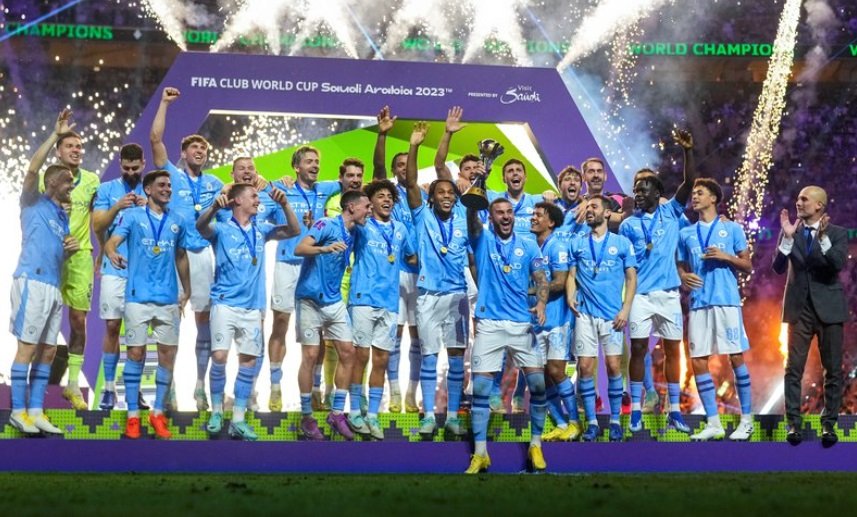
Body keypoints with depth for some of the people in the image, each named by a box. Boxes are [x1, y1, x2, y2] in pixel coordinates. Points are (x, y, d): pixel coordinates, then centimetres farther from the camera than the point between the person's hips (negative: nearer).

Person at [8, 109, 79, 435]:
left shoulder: (63, 216, 22)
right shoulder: (34, 203, 3)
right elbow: (33, 168, -14)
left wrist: (72, 247, 7)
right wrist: (55, 135, -11)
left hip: (54, 286, 8)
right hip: (32, 282, -8)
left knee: (48, 350, 6)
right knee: (28, 347, -7)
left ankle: (36, 411, 10)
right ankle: (18, 411, -4)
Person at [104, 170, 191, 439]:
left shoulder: (178, 221, 11)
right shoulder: (133, 216, 1)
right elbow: (111, 242, -11)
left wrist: (187, 290, 18)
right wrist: (112, 253, -34)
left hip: (168, 298, 3)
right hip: (138, 296, -3)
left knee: (168, 353, 3)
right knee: (136, 353, -2)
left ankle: (158, 412, 14)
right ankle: (132, 414, 5)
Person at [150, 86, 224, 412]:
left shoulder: (215, 184, 16)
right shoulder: (172, 175, 7)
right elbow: (155, 138, -2)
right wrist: (165, 103, -1)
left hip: (203, 254, 3)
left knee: (205, 319, 4)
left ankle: (201, 386, 12)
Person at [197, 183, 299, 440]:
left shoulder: (261, 230, 13)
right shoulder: (222, 229, 0)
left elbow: (293, 231, 5)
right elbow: (201, 227, -21)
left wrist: (284, 205, -12)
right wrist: (215, 207, -41)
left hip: (253, 306, 4)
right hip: (225, 303, -4)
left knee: (249, 361, 3)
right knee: (219, 356, -14)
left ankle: (239, 419, 9)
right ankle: (216, 411, 3)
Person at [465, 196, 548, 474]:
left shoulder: (529, 245, 10)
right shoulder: (482, 239, 6)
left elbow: (541, 279, 6)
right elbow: (472, 219, -14)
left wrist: (541, 304, -14)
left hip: (522, 324, 1)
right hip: (489, 324, -1)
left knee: (538, 383, -2)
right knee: (480, 387, -5)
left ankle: (536, 445, 13)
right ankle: (480, 453, 2)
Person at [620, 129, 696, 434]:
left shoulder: (671, 213, 6)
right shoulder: (628, 225, 7)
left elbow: (688, 183, -7)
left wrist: (688, 151, -20)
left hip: (669, 293, 0)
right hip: (640, 294, 0)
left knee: (673, 350, 4)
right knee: (638, 349, 0)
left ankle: (674, 412, 10)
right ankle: (636, 411, 6)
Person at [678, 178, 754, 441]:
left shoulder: (732, 229, 7)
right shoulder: (686, 234, 15)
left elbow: (747, 266, 7)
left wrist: (725, 256, -10)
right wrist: (685, 277, -5)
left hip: (727, 301, -3)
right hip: (698, 303, 4)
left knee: (736, 358, -3)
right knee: (698, 362, -1)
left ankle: (746, 421, 5)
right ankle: (714, 424, 6)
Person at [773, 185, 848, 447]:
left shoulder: (837, 233, -1)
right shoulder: (790, 232, 5)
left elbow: (839, 264, -16)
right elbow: (778, 268, -3)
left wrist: (823, 237, -28)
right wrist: (787, 238, -15)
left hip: (828, 308, -1)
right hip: (799, 308, 1)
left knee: (833, 370, 2)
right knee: (794, 369, -1)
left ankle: (829, 424, 10)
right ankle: (793, 424, 4)